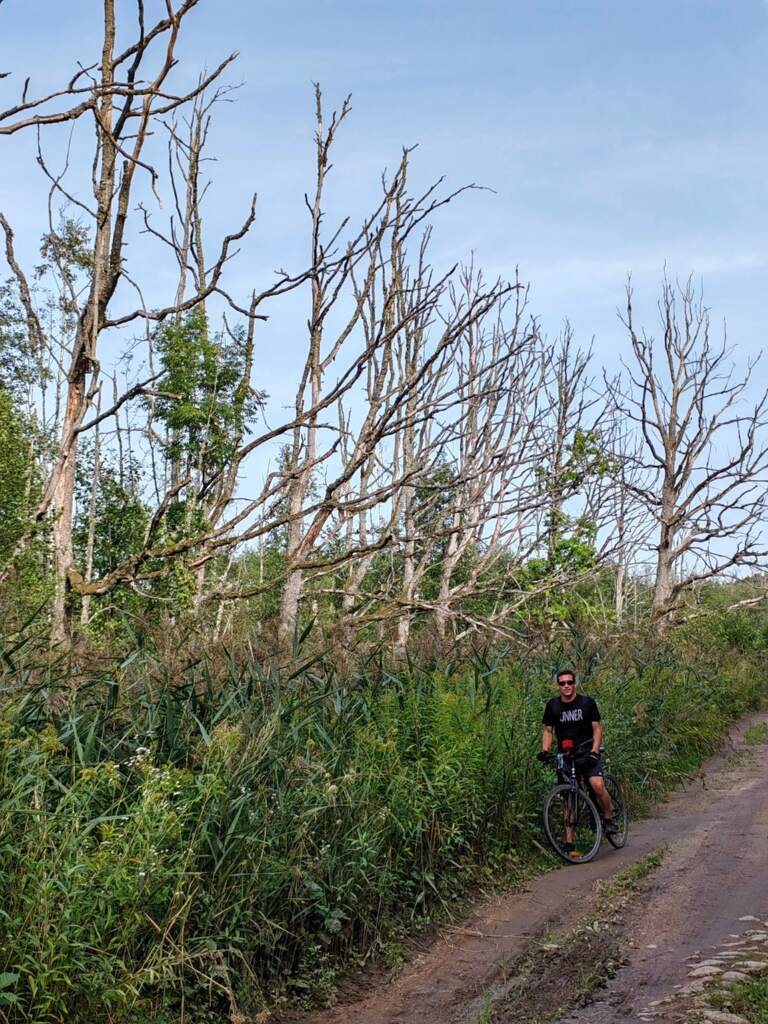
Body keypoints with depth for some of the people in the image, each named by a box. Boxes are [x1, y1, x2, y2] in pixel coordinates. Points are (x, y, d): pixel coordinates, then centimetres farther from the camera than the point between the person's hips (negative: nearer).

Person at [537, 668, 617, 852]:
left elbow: (597, 728, -1)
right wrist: (545, 750, -7)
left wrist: (594, 751, -15)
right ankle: (569, 842, 7)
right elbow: (548, 731, 10)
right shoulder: (552, 705, 4)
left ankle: (608, 818, 0)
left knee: (598, 785, -25)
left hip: (587, 754, -2)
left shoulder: (587, 702, -2)